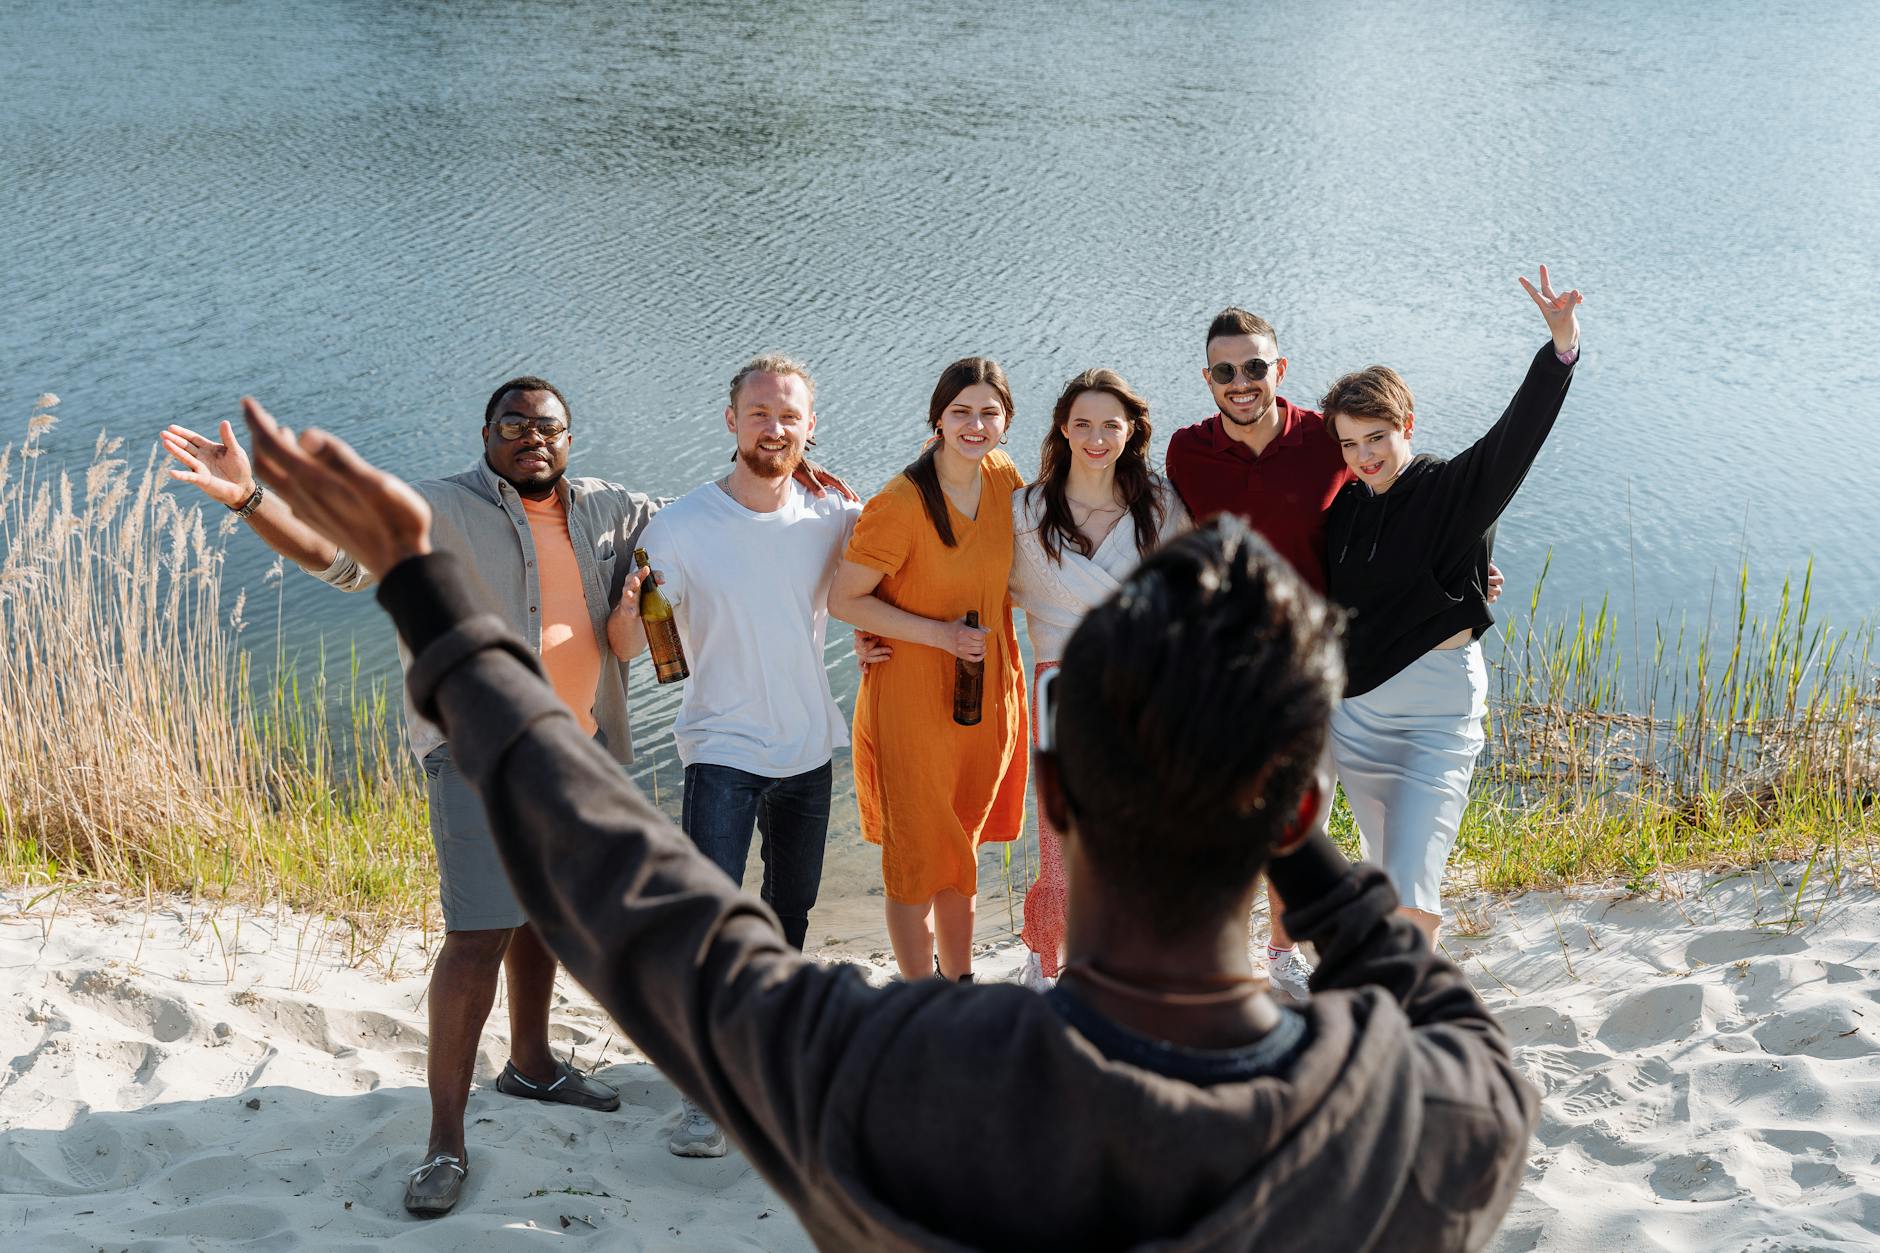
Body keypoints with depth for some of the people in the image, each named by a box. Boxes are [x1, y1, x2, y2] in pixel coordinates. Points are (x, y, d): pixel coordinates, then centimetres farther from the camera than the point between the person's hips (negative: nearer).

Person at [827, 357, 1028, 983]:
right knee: (916, 858, 5)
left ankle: (960, 984, 33)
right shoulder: (900, 503, -19)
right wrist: (939, 633, -20)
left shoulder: (1005, 479, -1)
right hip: (911, 701, -6)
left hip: (986, 694, 6)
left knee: (961, 848, 19)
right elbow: (843, 600, -15)